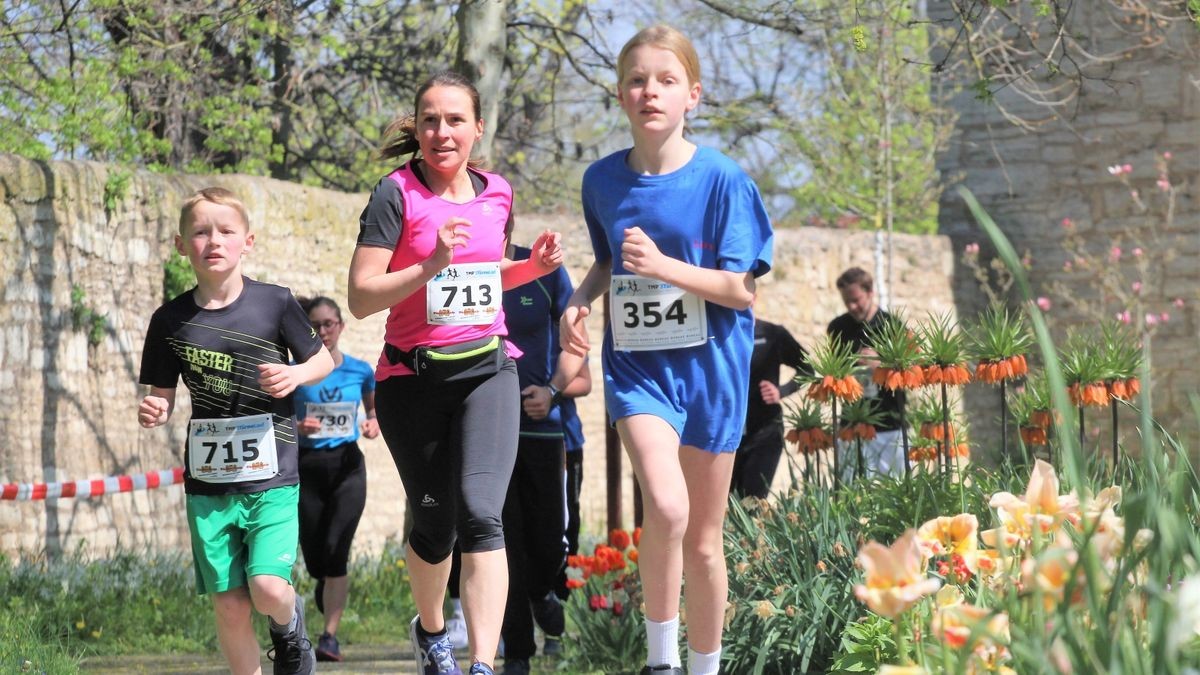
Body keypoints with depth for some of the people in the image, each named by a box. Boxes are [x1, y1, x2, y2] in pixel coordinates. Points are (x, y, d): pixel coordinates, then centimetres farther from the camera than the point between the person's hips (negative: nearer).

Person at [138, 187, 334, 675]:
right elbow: (163, 396, 9)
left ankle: (290, 624, 20)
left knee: (268, 589, -16)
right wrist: (154, 413, -14)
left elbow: (324, 361, 8)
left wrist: (295, 374, -13)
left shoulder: (274, 304, -3)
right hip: (208, 482, 2)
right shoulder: (171, 320, 2)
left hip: (272, 475, -2)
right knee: (230, 606, -1)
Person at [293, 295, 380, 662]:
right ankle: (329, 591, 38)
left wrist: (373, 424, -4)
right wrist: (296, 427, -17)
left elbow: (374, 409, 18)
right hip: (306, 466, 1)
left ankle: (330, 635, -15)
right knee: (315, 559, 4)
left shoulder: (360, 371, 3)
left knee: (336, 550, -15)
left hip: (347, 466, -1)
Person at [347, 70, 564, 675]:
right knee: (434, 523, 11)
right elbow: (361, 298, -14)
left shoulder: (497, 194, 7)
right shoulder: (397, 194, -8)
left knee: (480, 513, -17)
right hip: (412, 380, -2)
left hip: (488, 371, 2)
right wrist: (431, 265, -26)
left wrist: (532, 267, 5)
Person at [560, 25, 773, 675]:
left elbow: (742, 289, -10)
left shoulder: (722, 179, -9)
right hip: (636, 365, 1)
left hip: (709, 369, -1)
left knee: (703, 541, 8)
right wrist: (580, 299, -2)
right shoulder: (602, 180, 1)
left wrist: (665, 267, -23)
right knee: (665, 506, -25)